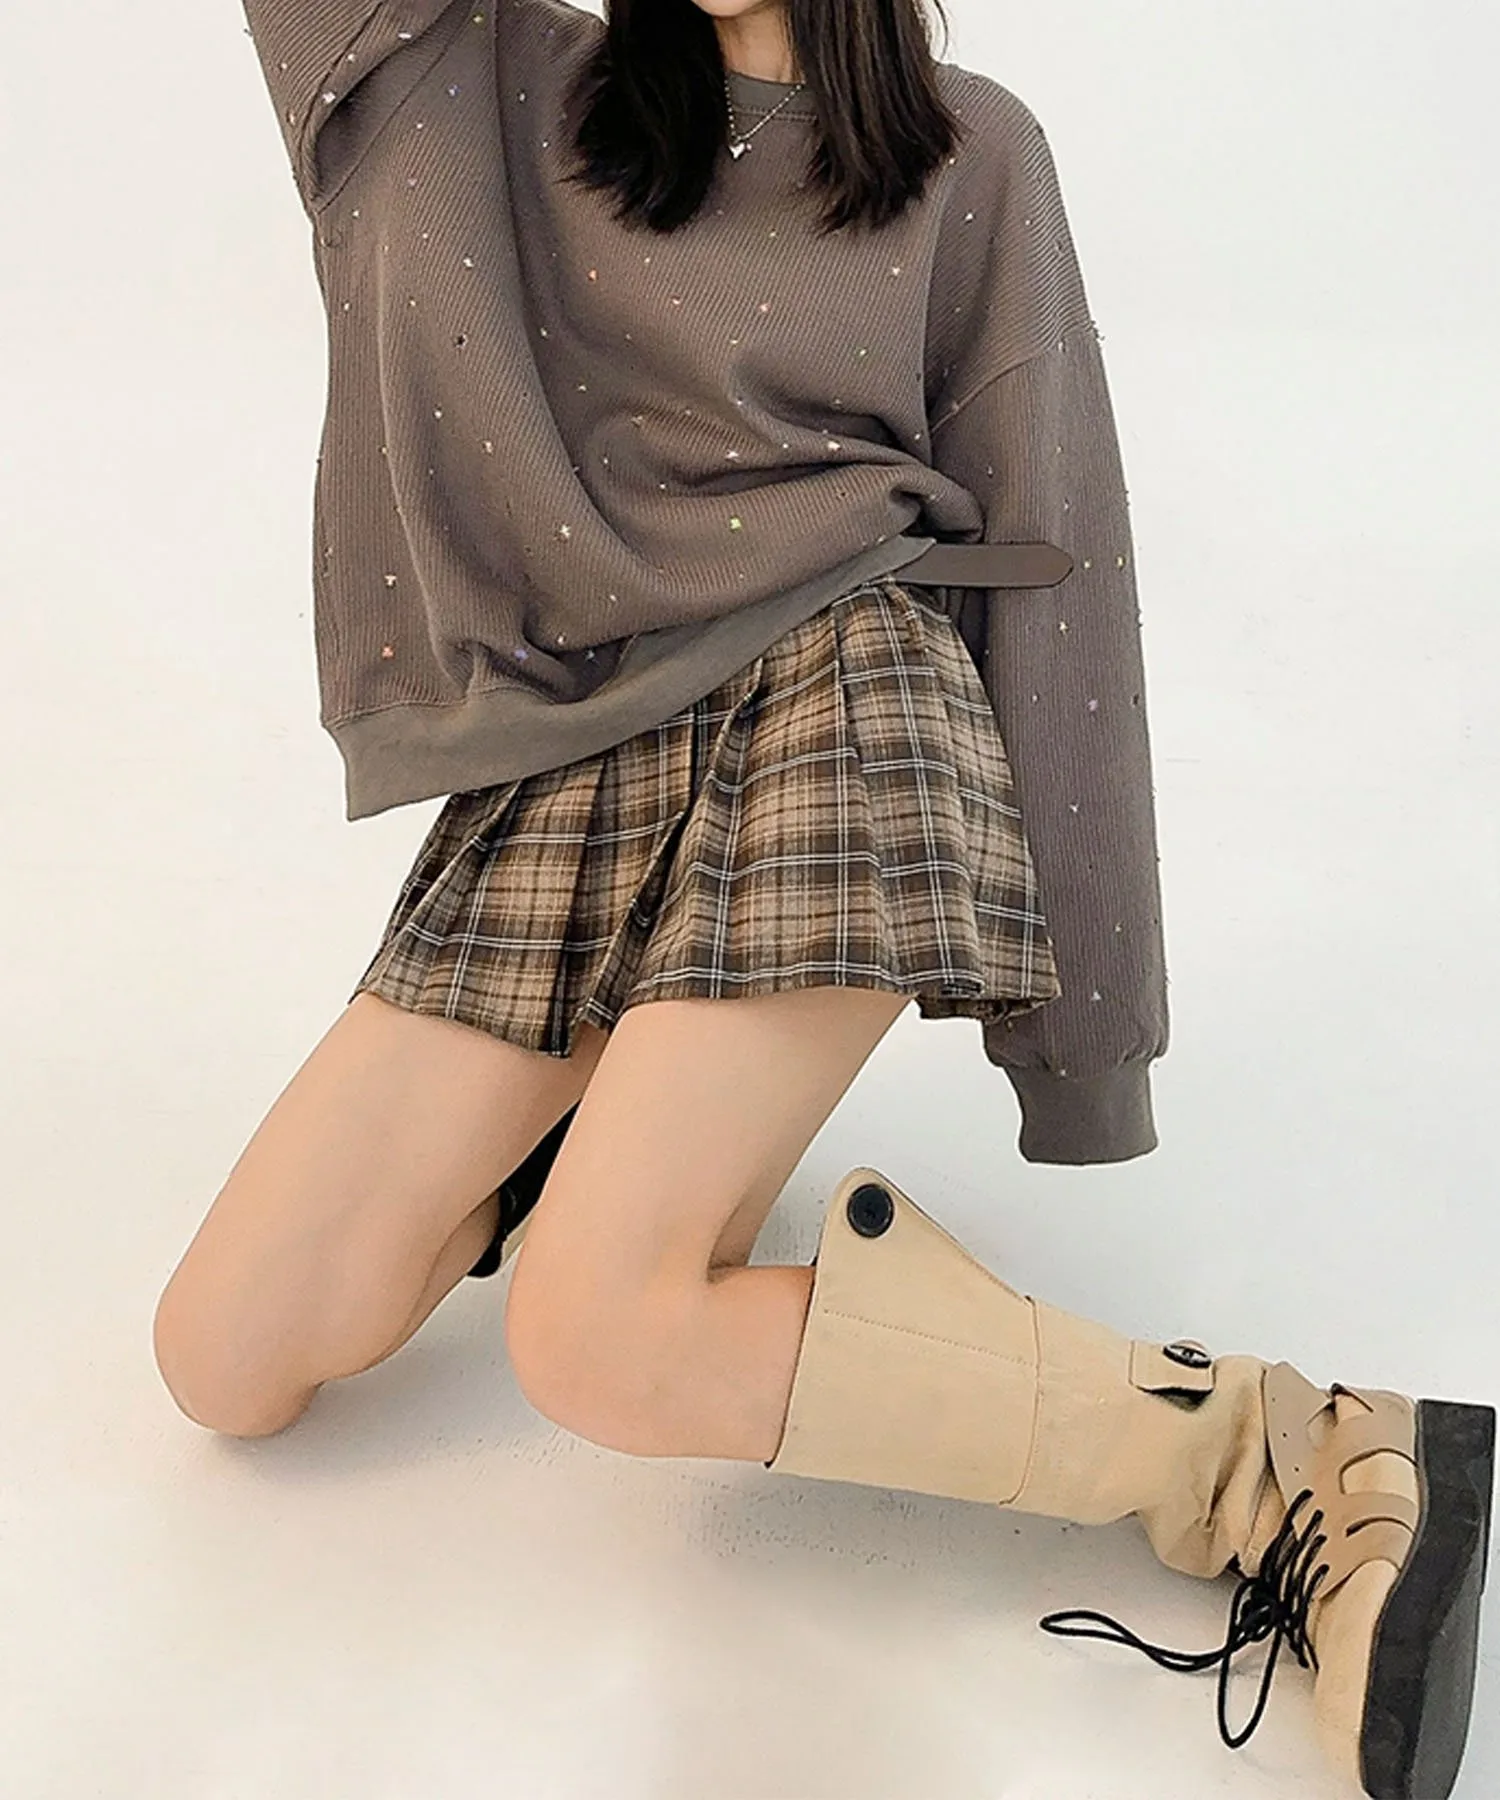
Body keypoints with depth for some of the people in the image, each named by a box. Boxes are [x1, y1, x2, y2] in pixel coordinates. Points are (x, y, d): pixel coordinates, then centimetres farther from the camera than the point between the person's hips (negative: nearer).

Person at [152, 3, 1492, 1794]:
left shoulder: (969, 152, 10)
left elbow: (1042, 549, 6)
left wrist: (1080, 1018, 3)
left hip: (831, 716, -4)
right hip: (555, 771, 5)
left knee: (600, 1340, -25)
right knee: (220, 1360, -2)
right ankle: (621, 1124, 19)